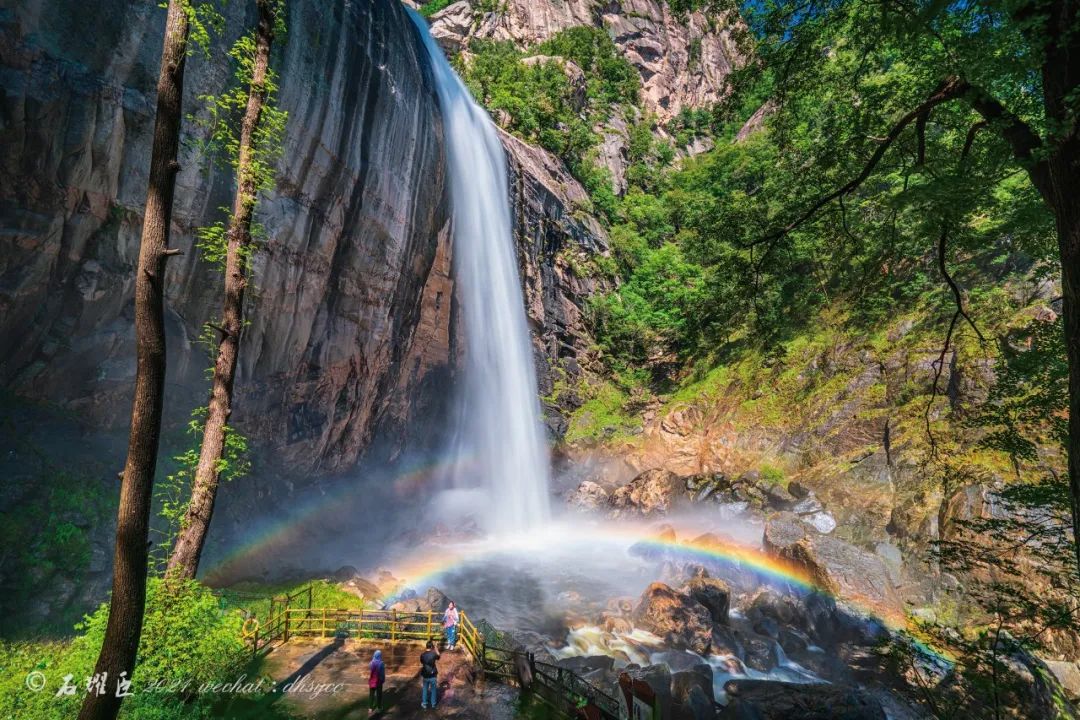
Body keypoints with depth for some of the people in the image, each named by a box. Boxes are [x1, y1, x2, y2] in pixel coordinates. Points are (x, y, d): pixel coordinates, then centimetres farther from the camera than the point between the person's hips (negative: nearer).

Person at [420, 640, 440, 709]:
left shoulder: (422, 655, -10)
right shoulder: (433, 654, -16)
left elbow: (421, 666, 0)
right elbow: (438, 656, 5)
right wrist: (435, 648, 4)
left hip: (425, 675, 2)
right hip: (433, 675, -2)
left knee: (425, 689, 21)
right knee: (433, 689, 18)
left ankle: (424, 703, 29)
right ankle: (433, 703, 29)